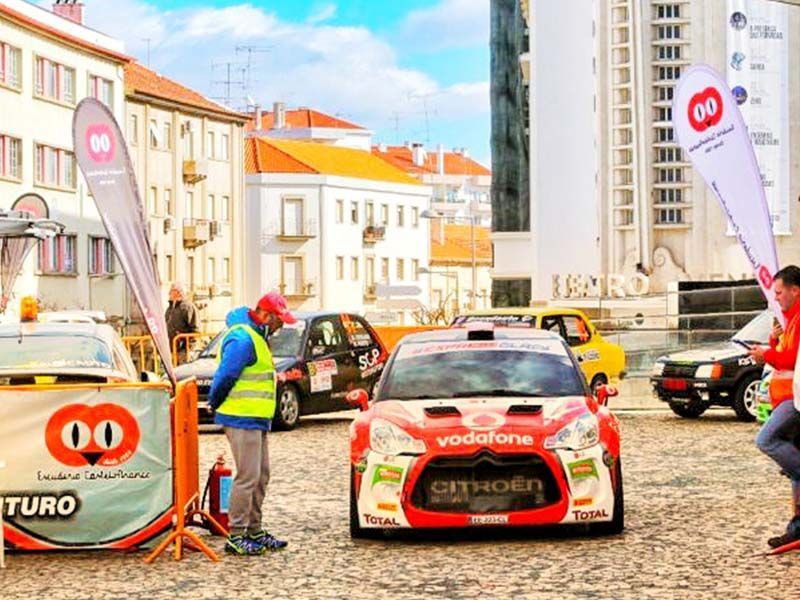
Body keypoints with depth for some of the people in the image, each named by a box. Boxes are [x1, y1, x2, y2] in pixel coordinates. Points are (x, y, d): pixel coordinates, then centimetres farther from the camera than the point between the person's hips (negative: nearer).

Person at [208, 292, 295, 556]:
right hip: (241, 419, -11)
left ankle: (254, 531, 24)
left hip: (255, 420, 11)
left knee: (261, 475, 15)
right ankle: (236, 537, -4)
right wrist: (215, 404, -7)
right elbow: (224, 377, -21)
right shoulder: (242, 340, -18)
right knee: (248, 477, -9)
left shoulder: (255, 337, 17)